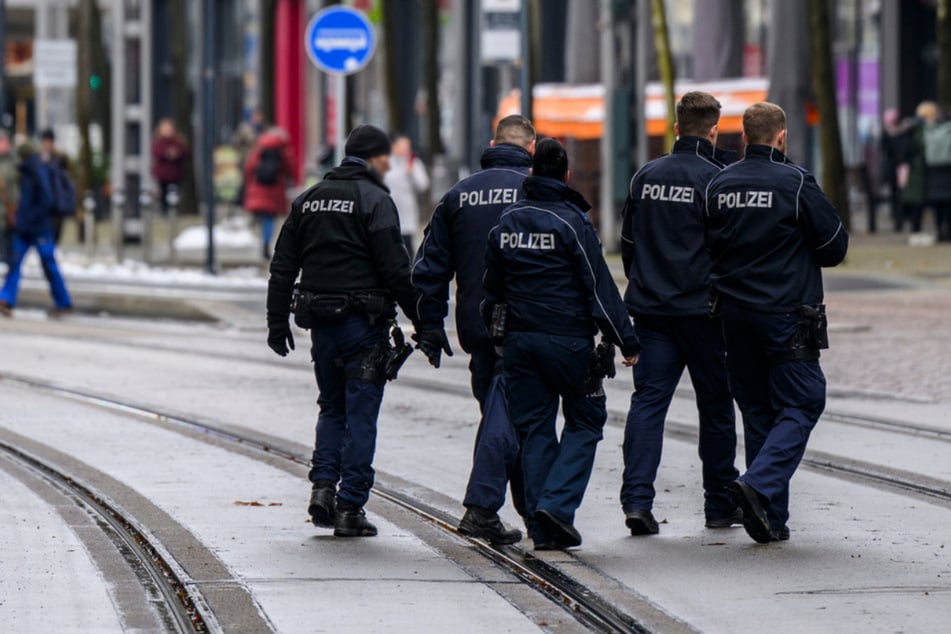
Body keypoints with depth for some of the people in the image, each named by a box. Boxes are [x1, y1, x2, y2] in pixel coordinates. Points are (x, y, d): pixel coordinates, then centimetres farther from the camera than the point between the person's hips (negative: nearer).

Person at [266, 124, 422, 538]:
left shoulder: (308, 200, 12)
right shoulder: (374, 199, -8)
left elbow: (282, 268, 12)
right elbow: (395, 270, -14)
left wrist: (278, 323, 16)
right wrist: (420, 318, -7)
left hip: (321, 323, 6)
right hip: (362, 321, -6)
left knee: (332, 407, 19)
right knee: (360, 414, -1)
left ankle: (323, 486, 3)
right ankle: (349, 508, -2)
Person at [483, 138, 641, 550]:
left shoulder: (505, 223, 8)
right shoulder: (571, 222, -9)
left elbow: (492, 288, 15)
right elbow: (599, 286, -9)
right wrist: (625, 340, -5)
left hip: (518, 341, 5)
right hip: (567, 339, -5)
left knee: (534, 430, 9)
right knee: (584, 423, 7)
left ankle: (542, 529, 6)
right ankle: (557, 503, -11)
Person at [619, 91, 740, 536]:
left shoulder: (646, 176, 7)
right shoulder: (715, 179, -9)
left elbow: (627, 243, 15)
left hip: (650, 309, 4)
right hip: (702, 311, -4)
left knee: (647, 400, 1)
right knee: (715, 405, 7)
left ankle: (637, 499, -13)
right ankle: (720, 505, 14)